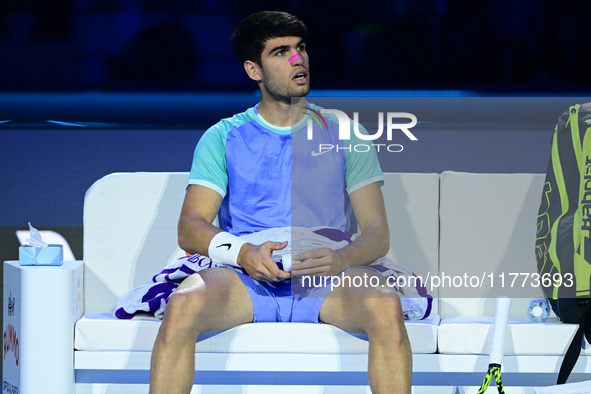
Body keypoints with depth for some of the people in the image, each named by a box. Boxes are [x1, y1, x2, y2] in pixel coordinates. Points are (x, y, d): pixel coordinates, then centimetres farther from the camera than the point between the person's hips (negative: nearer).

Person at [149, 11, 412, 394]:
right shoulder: (224, 137, 14)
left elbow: (378, 233, 7)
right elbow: (190, 228, 4)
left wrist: (339, 259, -17)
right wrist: (242, 253, -19)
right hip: (245, 280, 0)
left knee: (386, 305, -33)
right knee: (182, 305, -34)